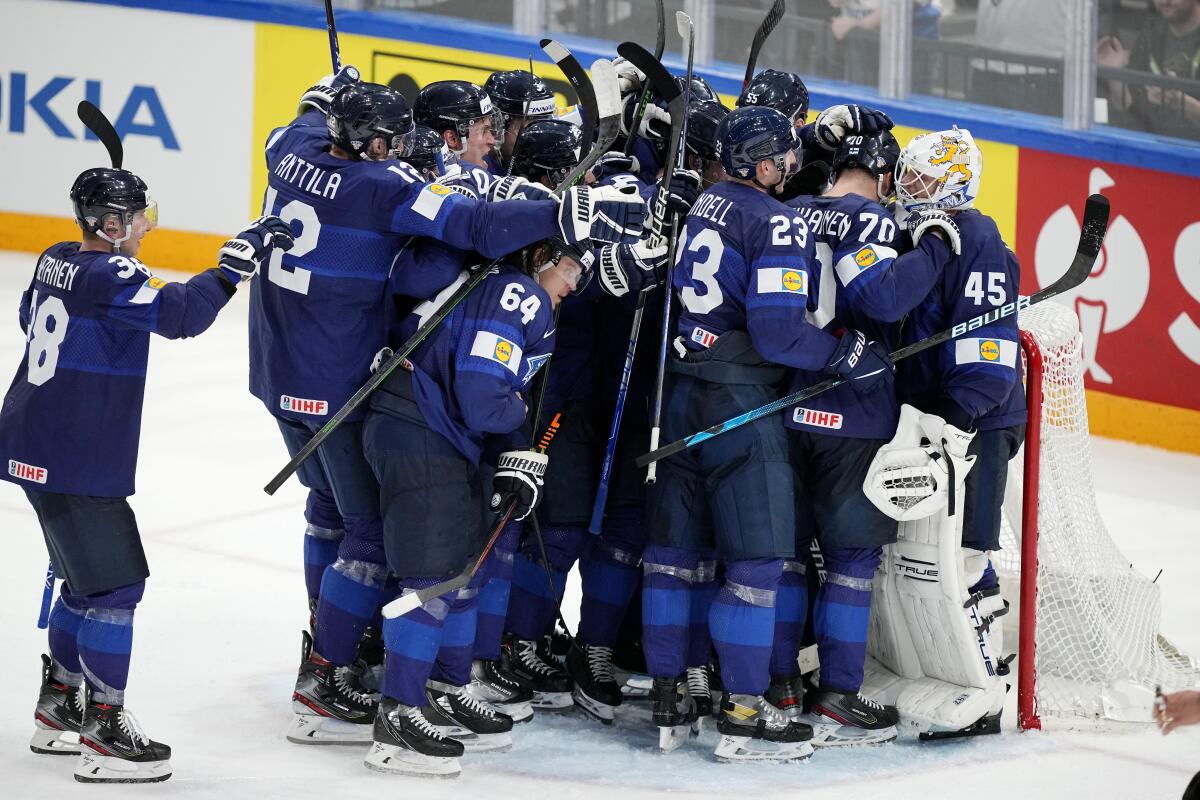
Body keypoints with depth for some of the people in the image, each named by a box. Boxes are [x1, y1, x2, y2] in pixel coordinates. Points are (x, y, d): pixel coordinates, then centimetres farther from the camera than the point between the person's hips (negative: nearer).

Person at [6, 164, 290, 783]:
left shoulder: (57, 262, 8)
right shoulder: (107, 277, -20)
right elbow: (180, 313, -31)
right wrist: (241, 257, -25)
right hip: (75, 462, -10)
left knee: (87, 579, 20)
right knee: (114, 586, -5)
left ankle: (58, 709, 29)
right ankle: (103, 737, -4)